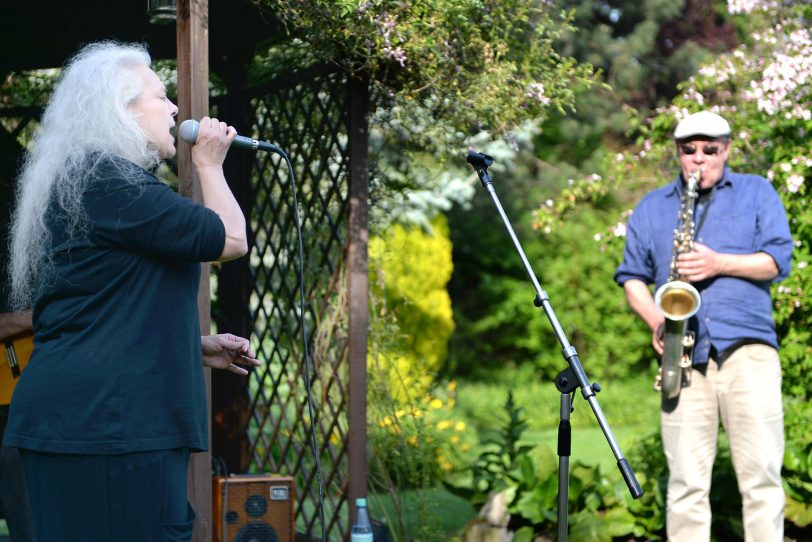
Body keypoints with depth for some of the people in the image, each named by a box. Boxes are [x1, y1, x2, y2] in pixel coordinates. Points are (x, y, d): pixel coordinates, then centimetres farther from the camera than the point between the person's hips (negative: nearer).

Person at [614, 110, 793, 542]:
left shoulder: (757, 193, 15)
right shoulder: (652, 208, 19)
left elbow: (778, 260, 4)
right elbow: (632, 277, 18)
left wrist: (720, 263, -11)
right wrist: (656, 320, -1)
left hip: (746, 347, -1)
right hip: (685, 357, 2)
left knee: (761, 471, -8)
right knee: (686, 481, -2)